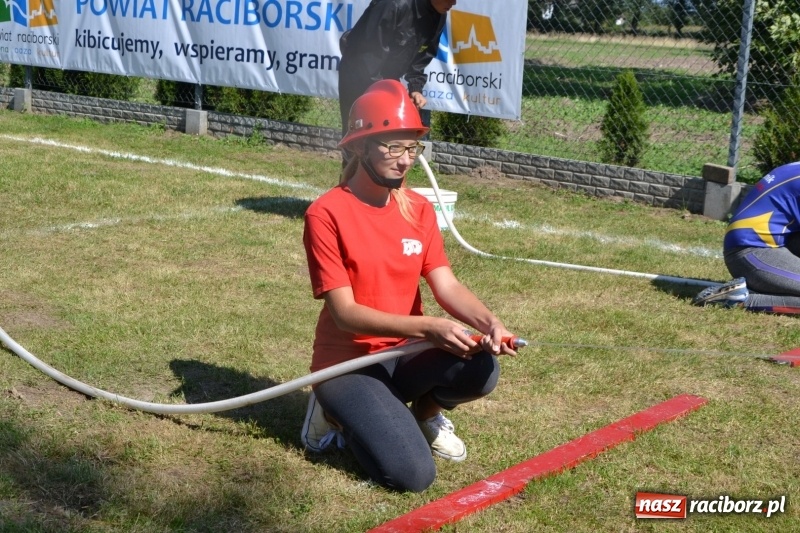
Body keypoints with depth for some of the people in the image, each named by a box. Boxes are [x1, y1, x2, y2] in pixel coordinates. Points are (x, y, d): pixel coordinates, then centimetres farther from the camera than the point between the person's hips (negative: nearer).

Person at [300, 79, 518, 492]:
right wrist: (427, 327, -32)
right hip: (347, 364, -5)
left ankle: (424, 414, 8)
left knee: (480, 368, -26)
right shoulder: (326, 213, -16)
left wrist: (488, 322, -27)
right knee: (412, 474, -22)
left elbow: (447, 287, -5)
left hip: (404, 355, 5)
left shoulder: (419, 209, 3)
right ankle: (339, 411, 7)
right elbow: (344, 313, -21)